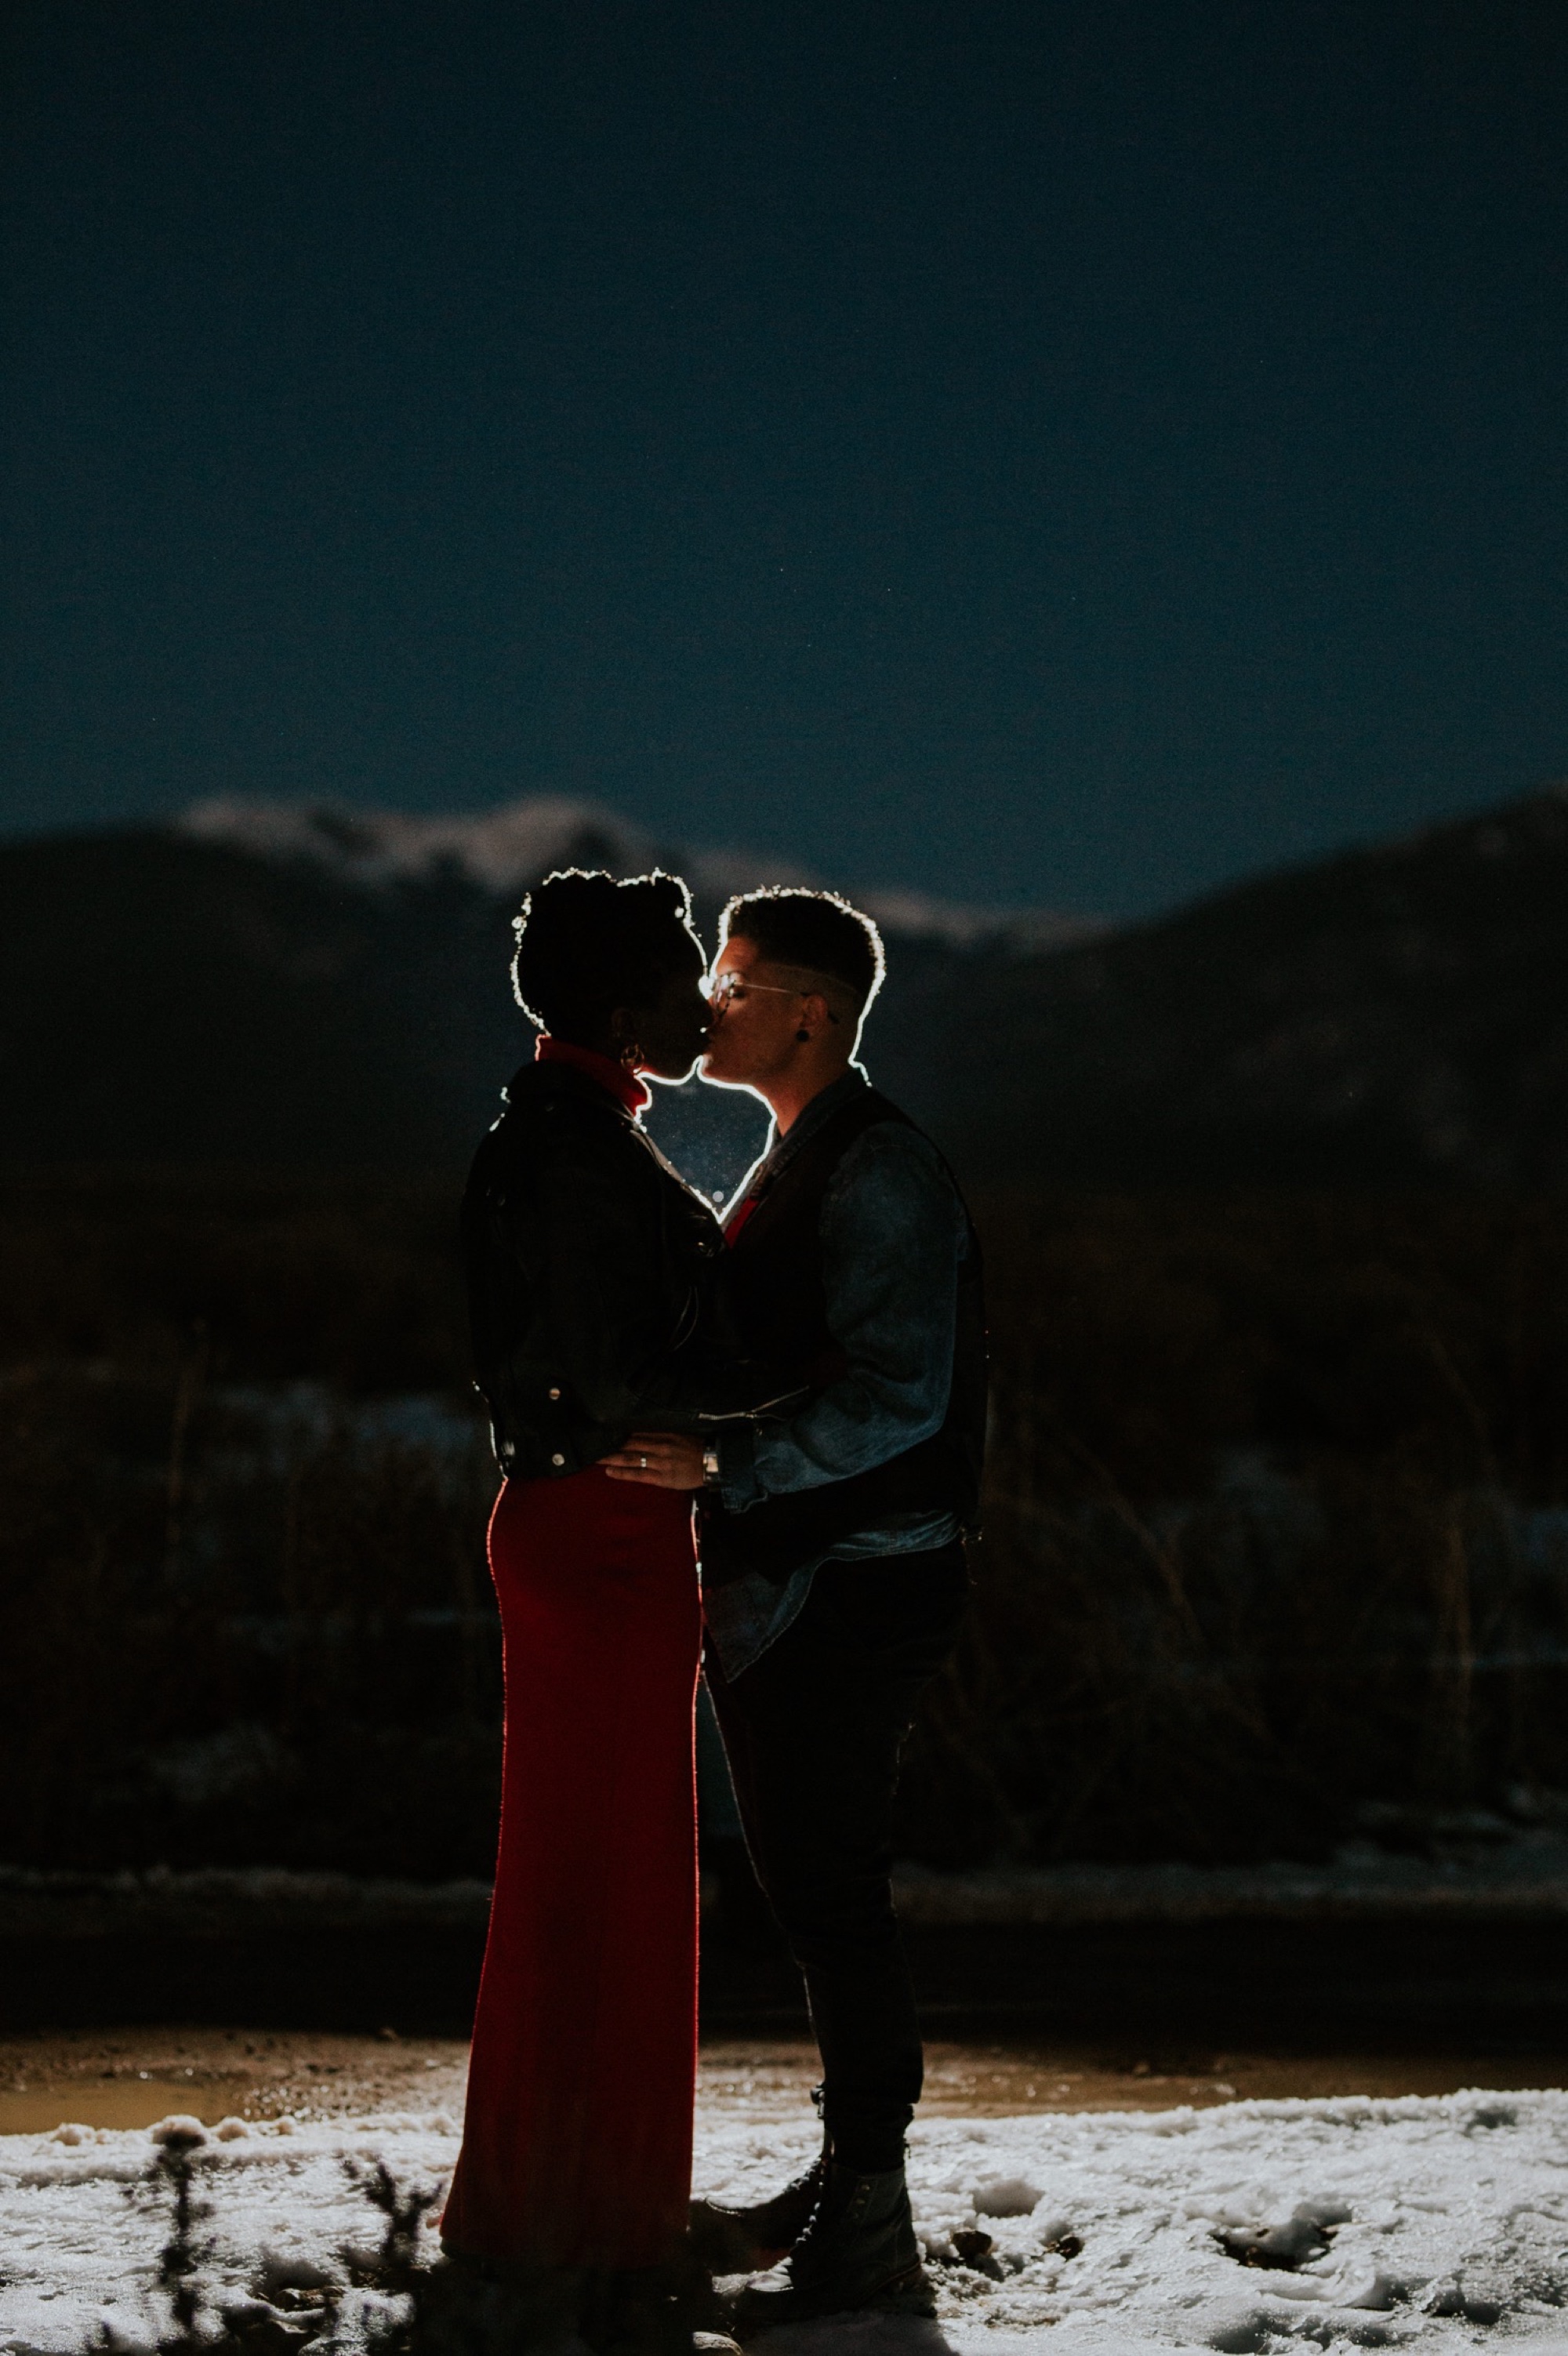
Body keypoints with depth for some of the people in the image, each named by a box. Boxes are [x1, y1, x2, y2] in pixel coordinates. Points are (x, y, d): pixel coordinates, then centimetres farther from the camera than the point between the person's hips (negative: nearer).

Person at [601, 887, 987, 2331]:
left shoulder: (883, 1173, -15)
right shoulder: (793, 1167, 17)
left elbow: (896, 1398, -24)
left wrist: (727, 1466, -31)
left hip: (854, 1592, -10)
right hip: (779, 1589, 10)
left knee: (836, 1898, -7)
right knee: (809, 1891, 15)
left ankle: (870, 2239, -1)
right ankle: (843, 2184, 26)